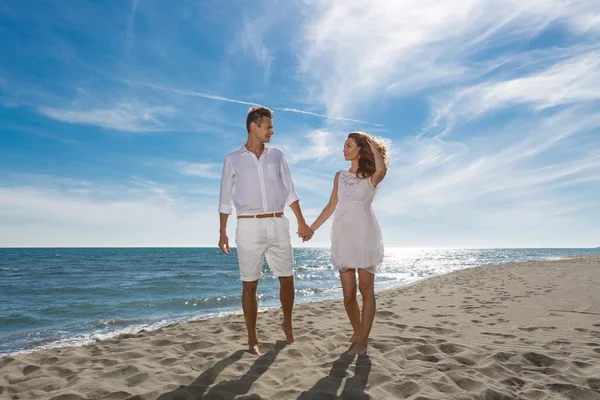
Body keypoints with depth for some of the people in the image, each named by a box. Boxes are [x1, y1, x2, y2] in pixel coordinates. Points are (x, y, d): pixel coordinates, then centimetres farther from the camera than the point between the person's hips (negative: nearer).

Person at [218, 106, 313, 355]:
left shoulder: (276, 155, 10)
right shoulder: (233, 159, 3)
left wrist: (301, 222, 7)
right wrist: (222, 232, -2)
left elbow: (290, 192, 11)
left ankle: (287, 325, 32)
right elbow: (225, 199, 4)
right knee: (250, 285, 2)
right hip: (249, 226, -2)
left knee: (287, 279, 8)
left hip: (278, 225, 3)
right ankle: (252, 339, 17)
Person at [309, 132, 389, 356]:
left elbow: (382, 170, -25)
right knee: (348, 292, 6)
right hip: (343, 236, 4)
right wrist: (312, 228, 14)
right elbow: (331, 206, 16)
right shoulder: (340, 176, 14)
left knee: (366, 289, 2)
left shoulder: (371, 176, 1)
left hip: (365, 234, -4)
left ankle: (363, 340, 10)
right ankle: (357, 332, 27)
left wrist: (373, 145, -11)